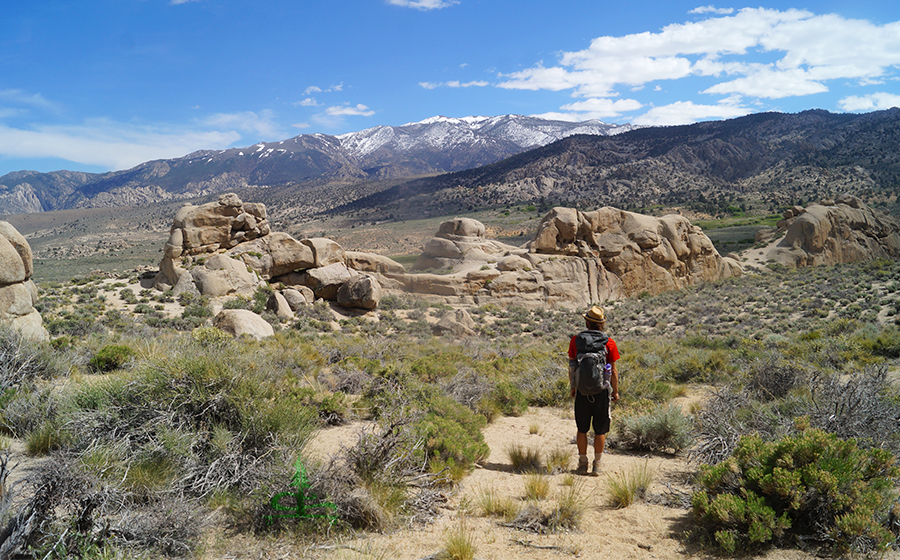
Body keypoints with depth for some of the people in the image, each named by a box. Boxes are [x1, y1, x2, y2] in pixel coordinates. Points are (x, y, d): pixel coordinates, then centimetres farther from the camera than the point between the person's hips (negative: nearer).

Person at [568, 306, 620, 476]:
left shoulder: (576, 340, -3)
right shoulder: (609, 343, -7)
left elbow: (571, 366, 4)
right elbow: (613, 370, -4)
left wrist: (572, 387, 15)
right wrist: (615, 391, 7)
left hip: (582, 391, 1)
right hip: (601, 391, -1)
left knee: (582, 430, 13)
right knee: (600, 431, 9)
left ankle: (582, 464, 19)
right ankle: (596, 466, 13)